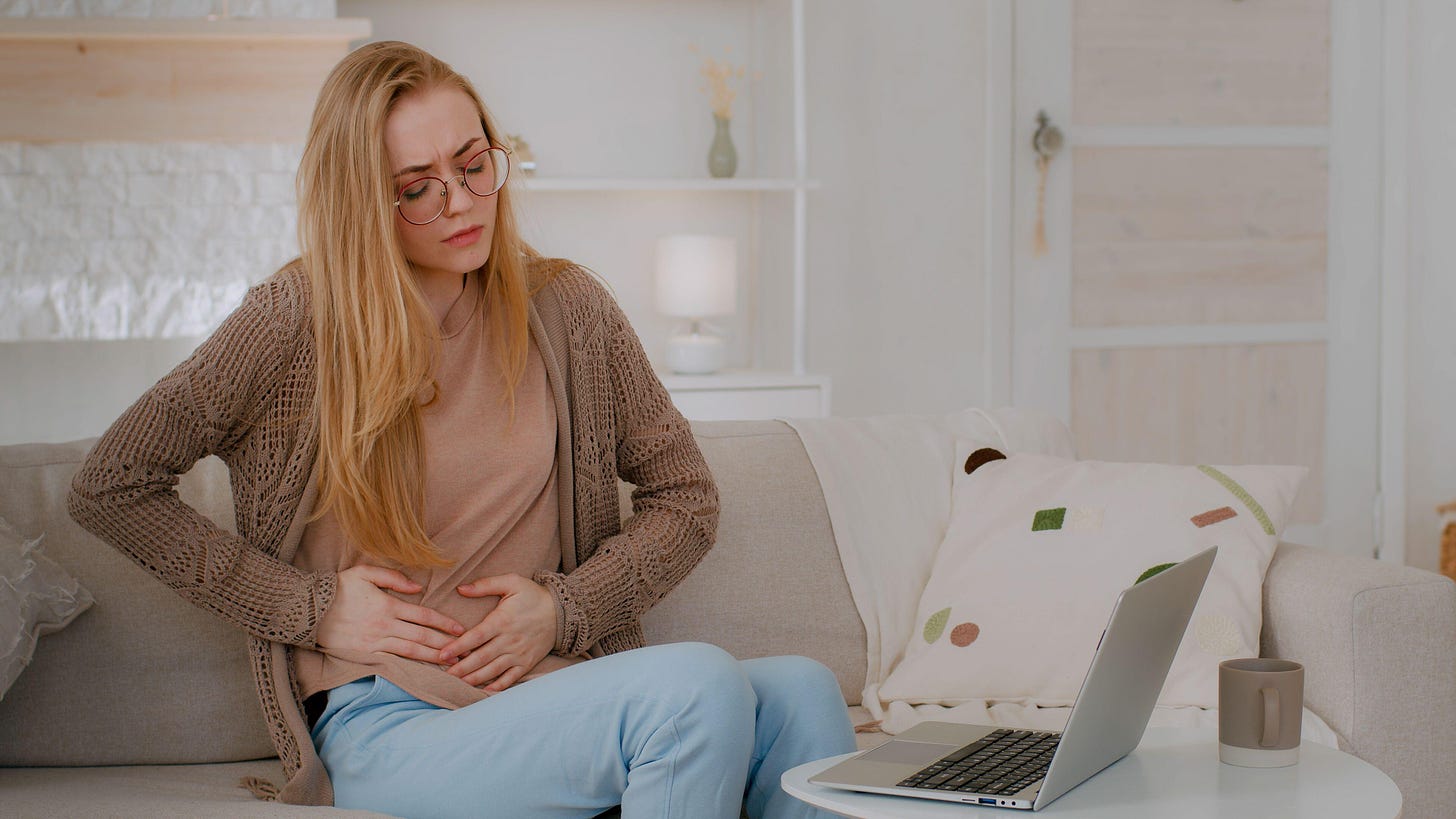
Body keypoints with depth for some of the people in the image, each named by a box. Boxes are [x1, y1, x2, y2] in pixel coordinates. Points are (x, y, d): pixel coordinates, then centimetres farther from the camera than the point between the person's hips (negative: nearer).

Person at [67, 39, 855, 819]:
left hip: (556, 687, 4)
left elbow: (685, 498, 15)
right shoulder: (299, 319, -2)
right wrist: (313, 608, -5)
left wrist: (565, 606, -3)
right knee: (698, 684, -31)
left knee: (799, 690, -27)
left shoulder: (564, 306, 8)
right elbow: (108, 486, 1)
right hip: (389, 722, -4)